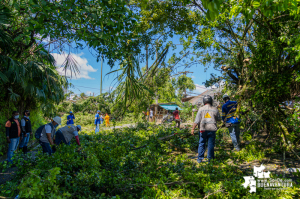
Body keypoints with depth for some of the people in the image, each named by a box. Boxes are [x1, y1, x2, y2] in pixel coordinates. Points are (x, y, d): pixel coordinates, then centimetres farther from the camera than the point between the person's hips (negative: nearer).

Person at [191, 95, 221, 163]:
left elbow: (197, 120, -5)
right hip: (212, 129, 1)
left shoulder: (201, 109, -2)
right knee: (211, 144, 9)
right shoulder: (215, 109, 2)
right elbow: (219, 119, 14)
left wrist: (193, 129, -1)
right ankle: (210, 158, 15)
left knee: (201, 144, 8)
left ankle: (200, 158, 10)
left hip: (203, 129, -1)